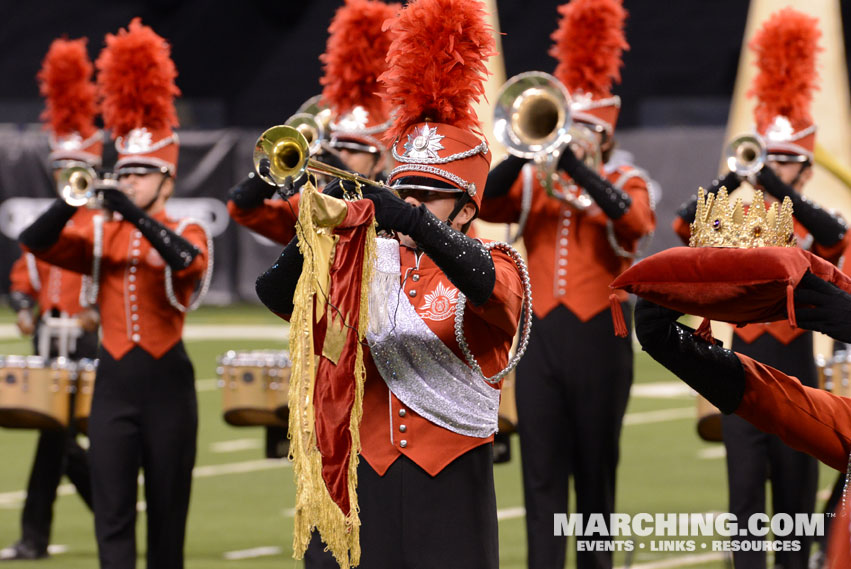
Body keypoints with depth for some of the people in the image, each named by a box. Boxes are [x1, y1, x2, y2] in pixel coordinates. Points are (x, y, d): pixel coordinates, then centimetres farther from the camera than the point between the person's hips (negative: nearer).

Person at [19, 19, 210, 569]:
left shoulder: (188, 232, 1)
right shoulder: (101, 238, 10)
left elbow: (189, 260, -23)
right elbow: (37, 242, -4)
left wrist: (135, 214, -31)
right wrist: (75, 199, -20)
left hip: (167, 382, -2)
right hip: (114, 380, 2)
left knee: (167, 508, 6)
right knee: (112, 514, -5)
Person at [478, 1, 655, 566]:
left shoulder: (627, 183, 4)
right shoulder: (534, 181, 11)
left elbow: (632, 222, -19)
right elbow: (488, 205, -9)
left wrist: (575, 165, -27)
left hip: (599, 339, -2)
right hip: (540, 336, 2)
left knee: (595, 472, 5)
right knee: (542, 475, -2)